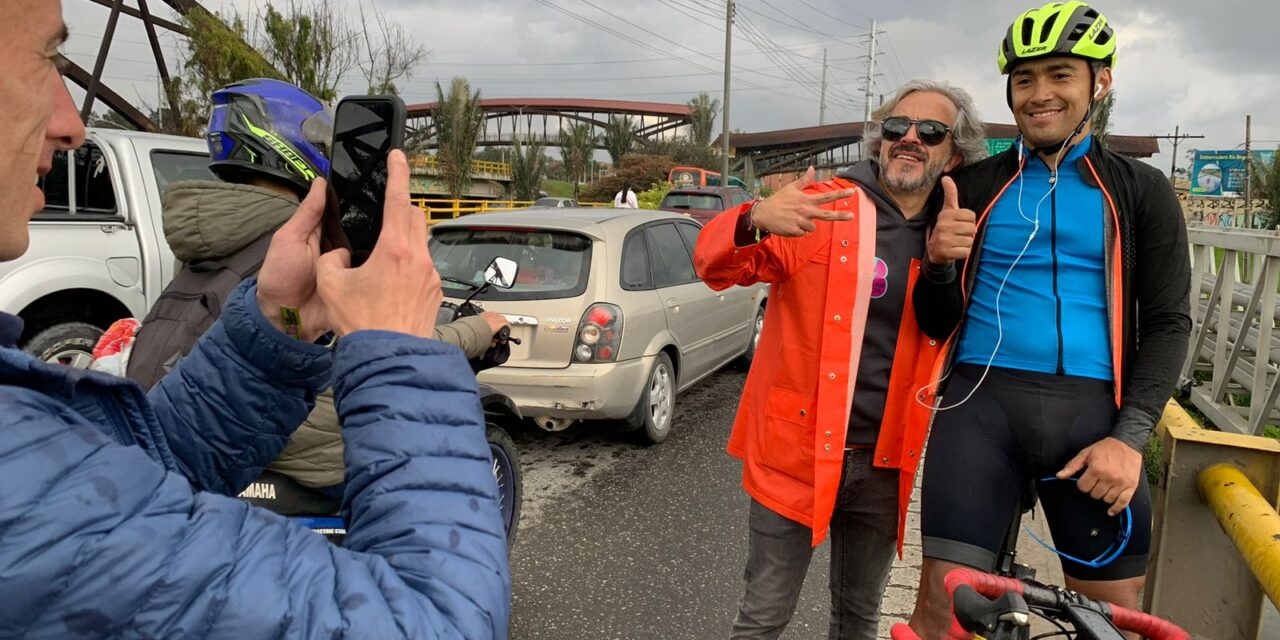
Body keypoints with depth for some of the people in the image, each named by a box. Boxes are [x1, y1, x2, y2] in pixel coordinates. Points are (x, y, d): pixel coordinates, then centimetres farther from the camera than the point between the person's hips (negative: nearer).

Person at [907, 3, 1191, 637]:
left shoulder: (1141, 191, 10)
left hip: (1092, 407, 1)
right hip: (982, 399, 0)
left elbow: (1167, 322, 5)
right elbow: (937, 323, 9)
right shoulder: (971, 187, 10)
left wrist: (1130, 436, -8)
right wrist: (939, 266, -14)